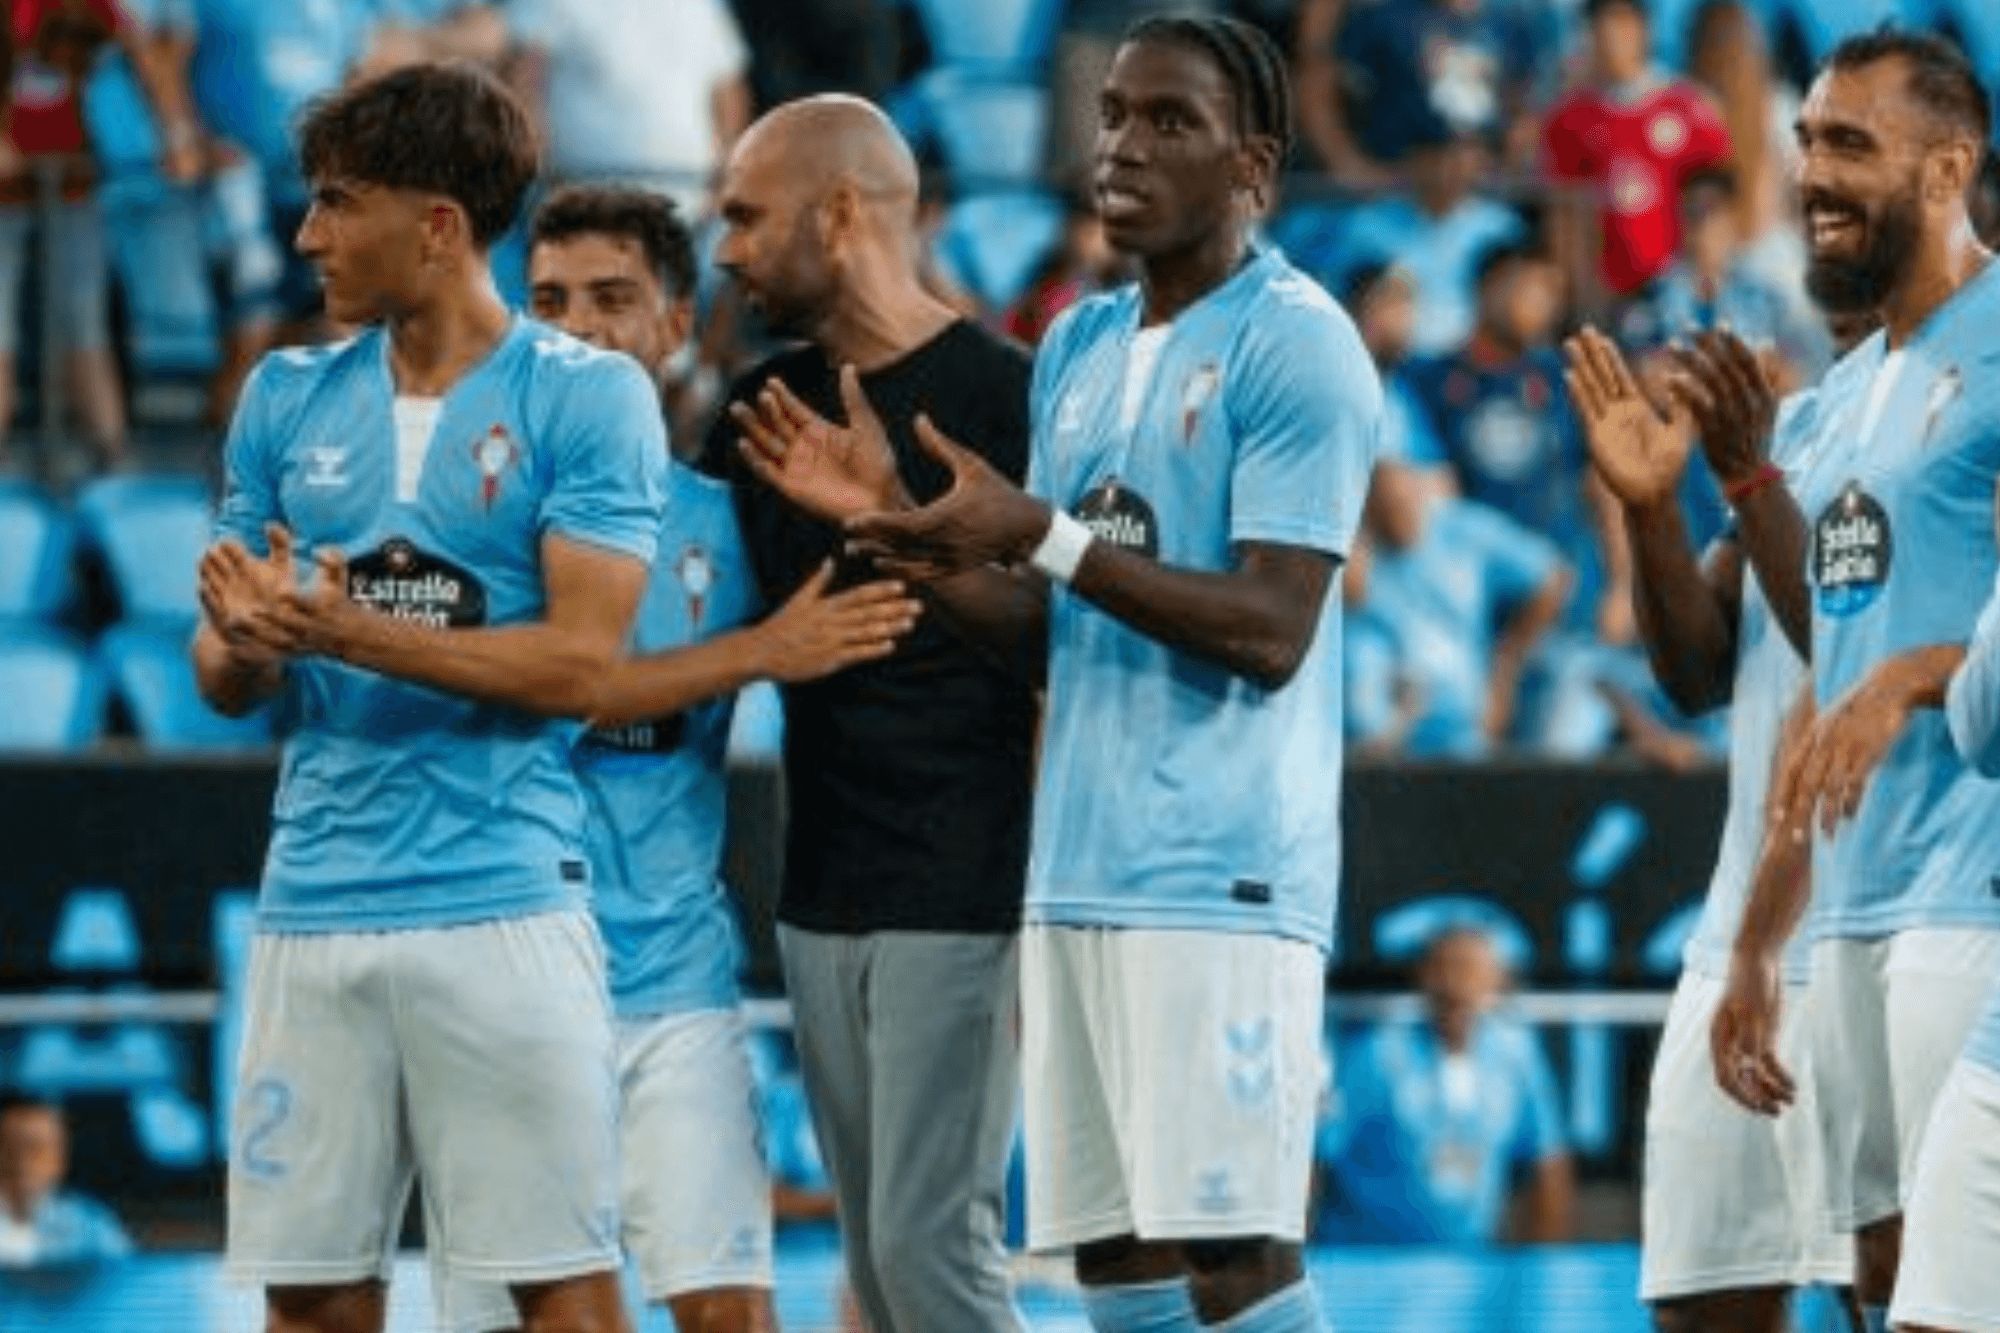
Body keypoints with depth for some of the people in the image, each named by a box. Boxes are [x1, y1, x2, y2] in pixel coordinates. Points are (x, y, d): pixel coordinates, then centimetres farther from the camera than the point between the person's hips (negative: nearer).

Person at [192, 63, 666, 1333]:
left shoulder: (590, 396, -4)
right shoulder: (289, 397, 12)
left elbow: (580, 663, -12)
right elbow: (226, 676, 13)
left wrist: (342, 629, -18)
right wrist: (246, 641, -11)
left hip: (503, 905, -5)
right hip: (314, 910, 5)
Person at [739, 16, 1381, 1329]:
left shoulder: (1293, 344, -7)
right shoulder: (1078, 346, 17)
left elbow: (1272, 630, -15)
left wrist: (1045, 537, -19)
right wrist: (893, 522, 5)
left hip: (1219, 875, -8)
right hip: (1079, 871, 8)